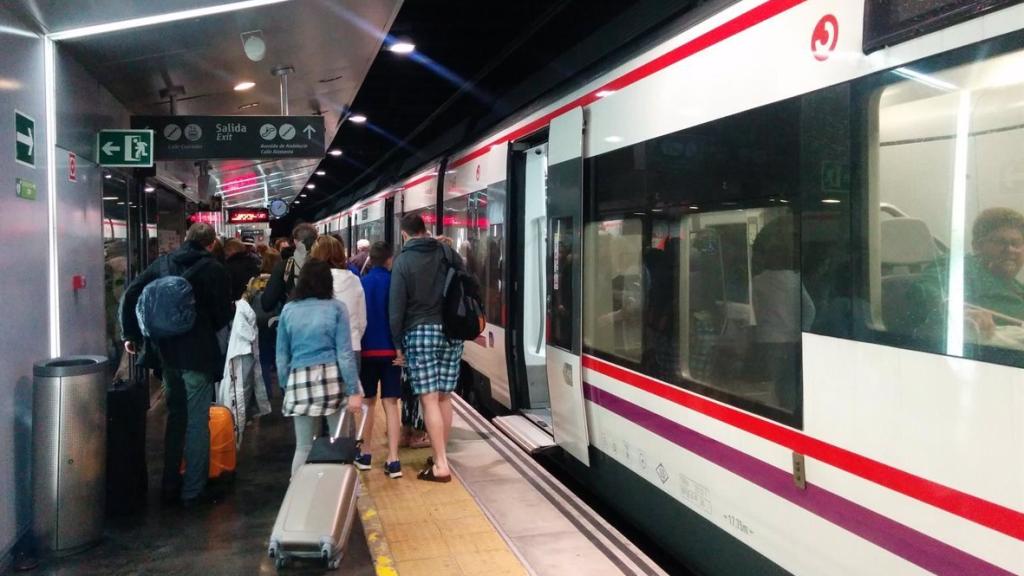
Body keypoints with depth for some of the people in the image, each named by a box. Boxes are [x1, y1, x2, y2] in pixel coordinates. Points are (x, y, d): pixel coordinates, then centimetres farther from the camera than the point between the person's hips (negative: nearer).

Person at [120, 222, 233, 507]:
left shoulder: (162, 263, 6)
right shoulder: (215, 270, -7)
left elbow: (130, 296, 2)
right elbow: (224, 315, -5)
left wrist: (130, 334, 9)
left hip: (167, 352, 5)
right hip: (199, 355, -5)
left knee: (175, 417, 18)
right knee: (197, 422, 3)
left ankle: (170, 484, 24)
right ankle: (193, 491, 7)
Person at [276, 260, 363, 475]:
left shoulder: (288, 310, 6)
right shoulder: (335, 307, -1)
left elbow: (282, 355, 8)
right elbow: (345, 353, -5)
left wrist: (286, 386, 18)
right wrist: (354, 390, -4)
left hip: (300, 381, 2)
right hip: (333, 379, -2)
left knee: (303, 447, 9)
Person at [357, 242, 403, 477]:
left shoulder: (361, 283, 0)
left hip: (367, 350, 1)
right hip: (391, 350, -1)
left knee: (368, 402, 15)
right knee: (391, 403, 0)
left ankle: (364, 454, 19)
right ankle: (393, 460, -5)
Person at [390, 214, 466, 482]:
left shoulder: (403, 261, -1)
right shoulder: (446, 252, 8)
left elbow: (396, 307, -4)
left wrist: (398, 344, 3)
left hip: (420, 332, -4)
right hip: (451, 331, 4)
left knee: (429, 400, -4)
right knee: (444, 397, 11)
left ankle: (440, 465, -5)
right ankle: (441, 456, 19)